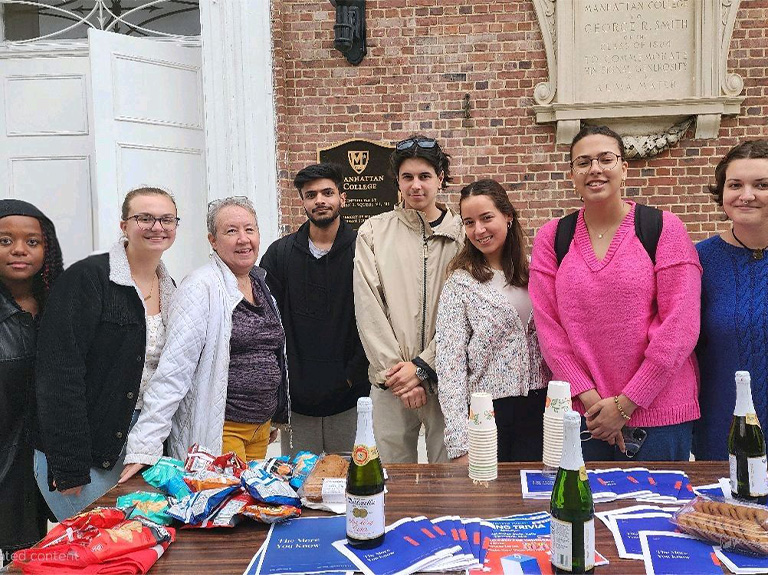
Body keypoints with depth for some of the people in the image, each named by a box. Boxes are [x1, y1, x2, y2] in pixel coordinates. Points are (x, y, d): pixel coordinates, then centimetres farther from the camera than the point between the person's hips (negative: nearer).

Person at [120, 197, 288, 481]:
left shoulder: (260, 283, 8)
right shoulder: (202, 288, -15)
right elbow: (173, 369, -22)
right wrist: (145, 446, -26)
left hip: (260, 426, 7)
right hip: (218, 430, -7)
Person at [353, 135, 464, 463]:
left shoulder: (462, 235, 3)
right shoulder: (373, 233, 6)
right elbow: (368, 309, 0)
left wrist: (422, 367, -9)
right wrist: (393, 370, -6)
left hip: (445, 377, 0)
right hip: (389, 381, 1)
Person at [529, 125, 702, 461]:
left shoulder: (663, 228, -3)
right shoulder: (551, 238, 4)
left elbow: (680, 326, -8)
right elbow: (547, 325, -1)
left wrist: (626, 403, -11)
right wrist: (589, 397, -10)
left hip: (658, 414, -2)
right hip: (582, 413, 2)